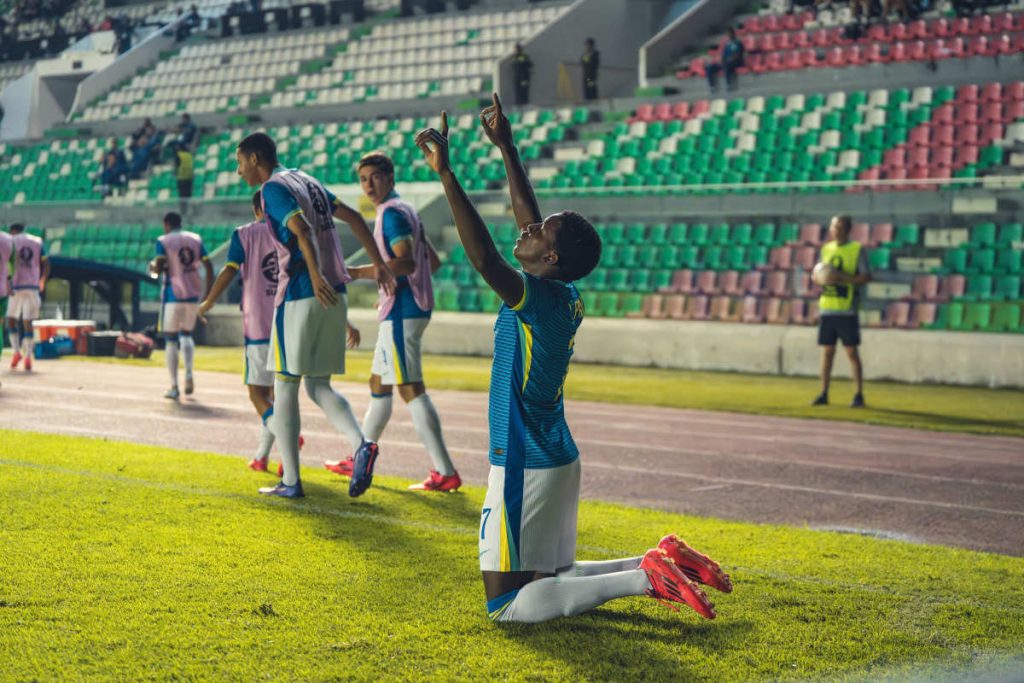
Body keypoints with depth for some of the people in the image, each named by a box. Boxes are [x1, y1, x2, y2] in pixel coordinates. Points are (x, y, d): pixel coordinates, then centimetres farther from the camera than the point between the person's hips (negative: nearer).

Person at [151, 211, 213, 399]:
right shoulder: (196, 239, 10)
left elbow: (159, 268, -13)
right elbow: (208, 266, 4)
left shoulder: (163, 241, -2)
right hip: (193, 294, 4)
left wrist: (153, 268, 11)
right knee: (186, 335, 21)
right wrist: (209, 293, 8)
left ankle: (174, 387, 1)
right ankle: (189, 374, -1)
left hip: (172, 295, -4)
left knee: (171, 340, 4)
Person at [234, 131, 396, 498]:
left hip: (299, 296, -8)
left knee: (285, 386, 2)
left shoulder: (273, 188, -7)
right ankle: (361, 444, -13)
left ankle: (290, 481, 4)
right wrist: (378, 263, 20)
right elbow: (353, 217, 18)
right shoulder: (308, 181, 18)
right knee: (318, 385, 12)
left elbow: (303, 230, -22)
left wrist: (315, 275, -34)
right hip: (333, 295, 8)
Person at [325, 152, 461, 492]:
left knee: (411, 389, -11)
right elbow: (433, 261, 23)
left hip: (401, 312, -10)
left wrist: (358, 272, -23)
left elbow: (406, 262, -26)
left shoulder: (393, 212, -13)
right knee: (378, 384, 18)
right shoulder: (406, 210, 17)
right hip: (407, 309, 10)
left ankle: (445, 472, -12)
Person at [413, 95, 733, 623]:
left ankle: (644, 578, -13)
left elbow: (484, 258, -33)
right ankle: (662, 559, 11)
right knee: (550, 576, 22)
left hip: (526, 469, -9)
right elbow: (527, 216, 19)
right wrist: (505, 147, 23)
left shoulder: (540, 297, -18)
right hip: (555, 460, 9)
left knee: (508, 604, -6)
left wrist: (446, 173, -34)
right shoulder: (565, 298, 7)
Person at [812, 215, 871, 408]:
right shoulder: (826, 249, 14)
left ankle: (859, 395, 3)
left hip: (847, 310, -5)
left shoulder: (857, 249, -2)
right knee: (827, 351, 6)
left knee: (852, 352, -3)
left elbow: (866, 276, -7)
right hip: (826, 308, 5)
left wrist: (843, 277, -19)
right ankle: (823, 394, 11)